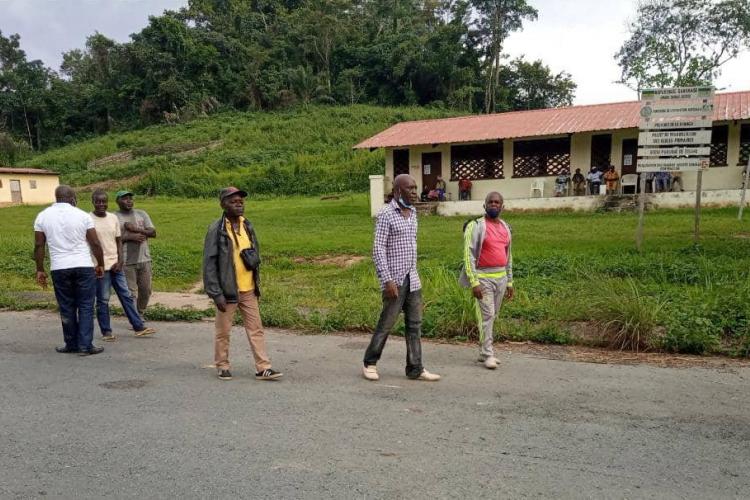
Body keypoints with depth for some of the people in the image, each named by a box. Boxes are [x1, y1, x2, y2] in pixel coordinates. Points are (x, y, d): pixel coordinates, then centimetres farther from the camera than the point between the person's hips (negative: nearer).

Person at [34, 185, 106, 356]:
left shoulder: (42, 216, 3)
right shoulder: (82, 215, -3)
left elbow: (39, 246, 4)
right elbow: (95, 244, -2)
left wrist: (40, 270, 10)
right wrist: (101, 264, 9)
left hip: (59, 269, 2)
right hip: (84, 267, -2)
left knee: (67, 308, 12)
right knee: (86, 307, 3)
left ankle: (72, 344, 19)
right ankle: (85, 346, 2)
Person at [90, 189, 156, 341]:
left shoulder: (113, 218, 7)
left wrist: (120, 262, -2)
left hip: (115, 265, 5)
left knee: (126, 296, 6)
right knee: (102, 300, 2)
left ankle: (139, 327, 10)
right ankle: (106, 332, 11)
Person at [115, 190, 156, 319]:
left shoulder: (141, 214, 13)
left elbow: (153, 232, 4)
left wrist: (136, 229, -9)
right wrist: (131, 236, -16)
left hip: (144, 259, 4)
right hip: (126, 261, -4)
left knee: (146, 290, 8)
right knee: (131, 292, -2)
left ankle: (140, 315, 25)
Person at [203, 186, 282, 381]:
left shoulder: (247, 226, 6)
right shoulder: (216, 229, -11)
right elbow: (209, 263, -12)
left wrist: (256, 284, 7)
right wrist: (216, 293, -15)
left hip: (248, 290, 5)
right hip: (227, 290, -5)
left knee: (256, 329, 6)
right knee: (223, 331, 10)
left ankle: (263, 368, 12)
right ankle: (223, 367, 26)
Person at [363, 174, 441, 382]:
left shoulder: (412, 213, 12)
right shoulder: (385, 214, -12)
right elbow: (378, 249, -16)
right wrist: (387, 280, -21)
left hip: (412, 279, 7)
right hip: (394, 280, -7)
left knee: (415, 324, 6)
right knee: (386, 323, 1)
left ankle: (415, 369, 12)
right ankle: (370, 364, 18)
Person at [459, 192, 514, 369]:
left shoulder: (505, 227, 13)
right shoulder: (476, 226, -8)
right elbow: (468, 255, -13)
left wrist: (510, 282, 16)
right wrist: (474, 282, -19)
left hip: (501, 277, 6)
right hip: (483, 277, -6)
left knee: (492, 315, 10)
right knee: (486, 315, -7)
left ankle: (483, 352, 19)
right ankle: (488, 354, 2)